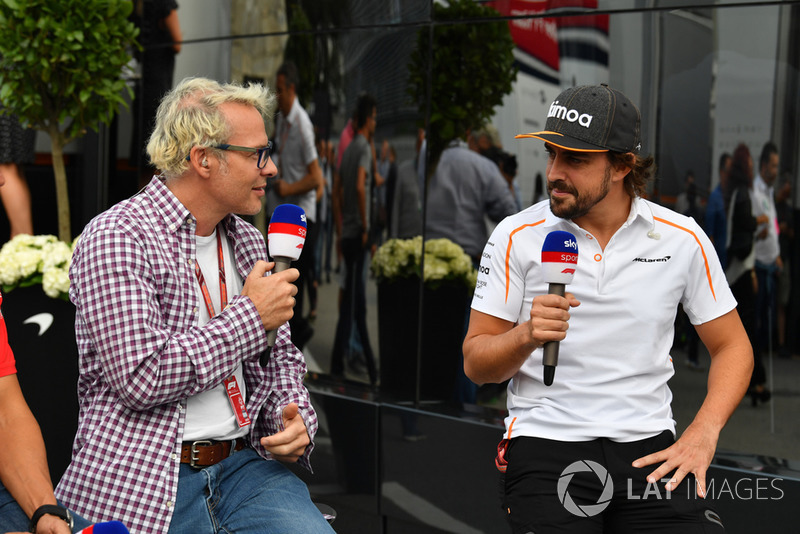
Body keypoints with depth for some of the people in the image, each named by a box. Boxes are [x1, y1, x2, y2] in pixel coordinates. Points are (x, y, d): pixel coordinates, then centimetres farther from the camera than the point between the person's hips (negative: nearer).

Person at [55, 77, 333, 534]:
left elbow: (282, 357, 22)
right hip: (145, 484, -5)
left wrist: (295, 416, -1)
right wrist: (250, 315, -12)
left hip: (243, 463, 6)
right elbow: (141, 377, -21)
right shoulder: (115, 239, -11)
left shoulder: (248, 243, 14)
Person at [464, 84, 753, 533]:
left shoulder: (682, 238, 4)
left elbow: (732, 347, 12)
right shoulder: (518, 236, 1)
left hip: (650, 446, 1)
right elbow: (475, 363, 2)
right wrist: (527, 335, -19)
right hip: (544, 441, -1)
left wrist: (702, 435, -3)